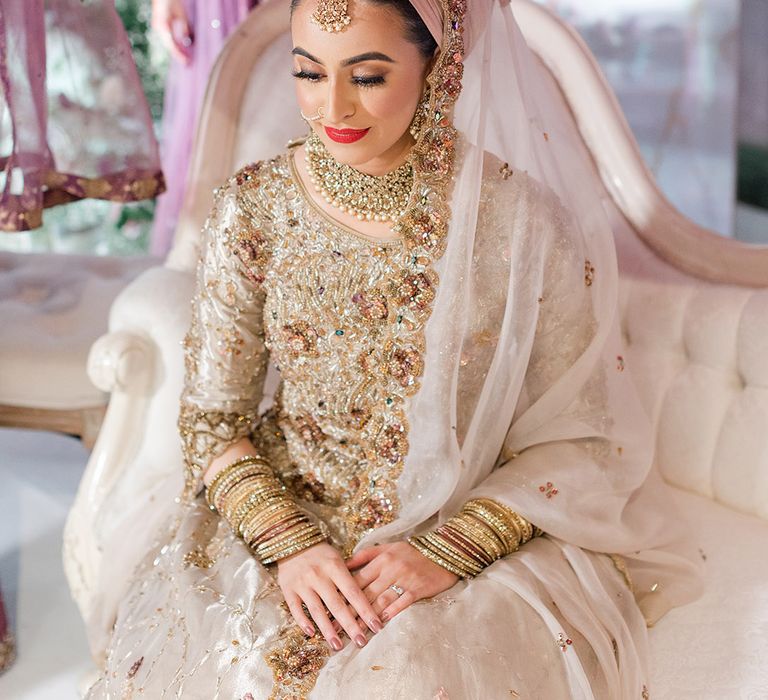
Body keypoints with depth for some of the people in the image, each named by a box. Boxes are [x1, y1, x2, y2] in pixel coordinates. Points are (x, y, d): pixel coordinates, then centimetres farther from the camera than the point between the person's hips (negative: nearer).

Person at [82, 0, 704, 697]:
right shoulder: (253, 207, -5)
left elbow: (576, 437, -5)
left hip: (479, 542, -2)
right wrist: (292, 544, -14)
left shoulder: (520, 215, -12)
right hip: (287, 517, 2)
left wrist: (448, 552, -16)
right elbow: (211, 416, 1)